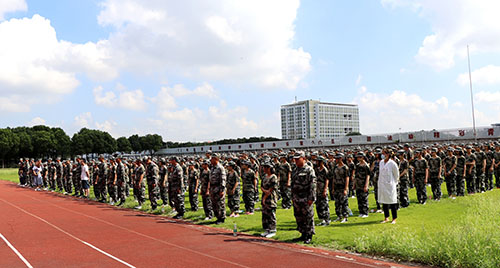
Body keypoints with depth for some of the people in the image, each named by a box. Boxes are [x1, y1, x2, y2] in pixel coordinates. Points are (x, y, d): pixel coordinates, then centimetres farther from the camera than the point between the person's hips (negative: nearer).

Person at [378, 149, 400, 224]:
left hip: (390, 185, -6)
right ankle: (386, 218, 22)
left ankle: (394, 218, 13)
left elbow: (396, 175, -2)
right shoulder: (381, 162, 6)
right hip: (382, 185, 6)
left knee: (392, 202, 2)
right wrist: (380, 182, 12)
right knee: (384, 201, 10)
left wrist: (394, 183, 3)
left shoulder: (392, 163, -12)